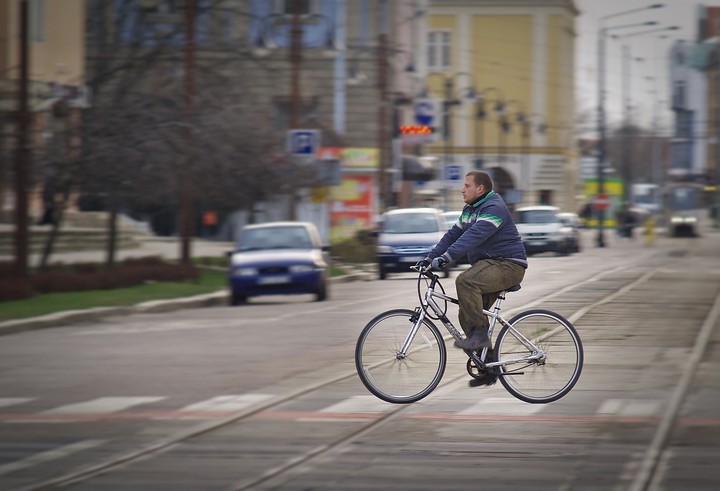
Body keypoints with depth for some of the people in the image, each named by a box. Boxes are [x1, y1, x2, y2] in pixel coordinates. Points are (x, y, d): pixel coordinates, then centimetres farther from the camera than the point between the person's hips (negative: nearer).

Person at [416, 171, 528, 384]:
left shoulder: (494, 208, -18)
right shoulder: (470, 209, 15)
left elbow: (474, 236, -30)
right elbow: (453, 234, 15)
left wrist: (447, 257, -39)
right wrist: (430, 258, 3)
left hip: (508, 265, -10)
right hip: (488, 264, 10)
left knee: (465, 281, -33)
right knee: (467, 316, 4)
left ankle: (480, 334, -25)